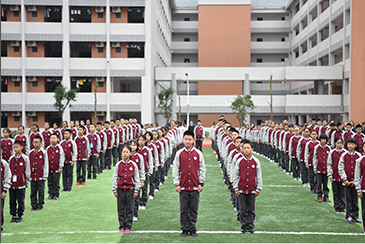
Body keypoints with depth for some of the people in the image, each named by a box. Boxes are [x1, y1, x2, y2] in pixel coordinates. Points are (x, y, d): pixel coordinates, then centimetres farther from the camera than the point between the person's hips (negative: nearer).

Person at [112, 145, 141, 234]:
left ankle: (128, 227, 12)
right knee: (121, 209, 6)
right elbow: (114, 178, 5)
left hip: (130, 189, -1)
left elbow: (137, 178, 3)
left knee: (129, 209, 3)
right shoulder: (118, 165, 1)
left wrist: (136, 190, 1)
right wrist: (114, 190, 2)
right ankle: (122, 227, 14)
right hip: (120, 189, 1)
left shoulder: (133, 165, -1)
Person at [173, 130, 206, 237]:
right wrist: (176, 184, -1)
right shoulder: (179, 153, 3)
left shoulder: (198, 153, 4)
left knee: (194, 209, 5)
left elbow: (202, 169, 6)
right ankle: (185, 229, 13)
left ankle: (193, 229, 14)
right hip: (183, 186, 0)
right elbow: (175, 170, 4)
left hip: (195, 187, 0)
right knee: (183, 210, 5)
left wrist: (201, 183, 1)